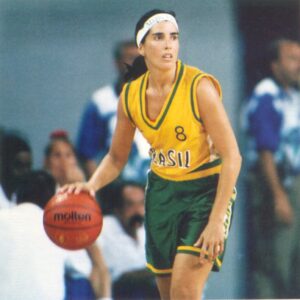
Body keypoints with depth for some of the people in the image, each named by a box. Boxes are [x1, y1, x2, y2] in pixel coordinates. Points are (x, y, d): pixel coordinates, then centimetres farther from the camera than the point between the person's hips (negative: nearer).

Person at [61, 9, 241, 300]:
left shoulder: (199, 87, -19)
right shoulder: (130, 96, -3)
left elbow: (231, 156, -19)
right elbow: (116, 157, 11)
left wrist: (216, 221, -24)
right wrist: (91, 185, -10)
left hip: (207, 189, -5)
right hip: (161, 190, 6)